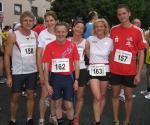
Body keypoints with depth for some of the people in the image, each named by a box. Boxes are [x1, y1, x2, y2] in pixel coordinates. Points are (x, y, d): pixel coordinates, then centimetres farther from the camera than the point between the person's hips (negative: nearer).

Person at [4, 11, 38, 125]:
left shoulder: (35, 35, 0)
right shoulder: (13, 36, -11)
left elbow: (37, 53, 7)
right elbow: (7, 56, -9)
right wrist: (8, 76, -11)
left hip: (32, 71, 3)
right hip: (17, 72, -3)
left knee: (31, 95, 12)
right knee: (15, 97, 8)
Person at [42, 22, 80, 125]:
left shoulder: (72, 45, -4)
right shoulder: (49, 46, -4)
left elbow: (76, 64, 2)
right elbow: (46, 66, -2)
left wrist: (76, 80, -3)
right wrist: (47, 83, -4)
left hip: (68, 78, 0)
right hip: (55, 78, 1)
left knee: (69, 105, 6)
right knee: (57, 103, 15)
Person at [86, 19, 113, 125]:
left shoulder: (109, 41, -1)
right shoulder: (90, 39, -3)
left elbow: (112, 56, 9)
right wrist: (93, 61, 8)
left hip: (105, 70, 2)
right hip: (93, 70, -1)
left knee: (103, 96, 12)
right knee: (97, 97, -9)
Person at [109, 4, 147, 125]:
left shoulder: (137, 31, -7)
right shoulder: (113, 30, 1)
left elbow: (141, 53, -5)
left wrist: (138, 74, -9)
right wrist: (109, 66, 5)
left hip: (130, 71, -2)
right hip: (114, 70, 2)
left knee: (128, 97, 10)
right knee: (115, 95, 12)